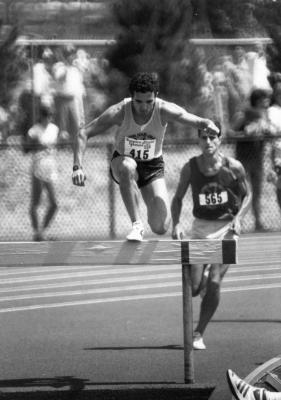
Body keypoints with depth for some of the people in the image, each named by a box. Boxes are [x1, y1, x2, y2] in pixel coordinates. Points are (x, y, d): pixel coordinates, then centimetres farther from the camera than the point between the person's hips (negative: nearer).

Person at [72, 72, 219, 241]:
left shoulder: (165, 111, -22)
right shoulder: (119, 112, -23)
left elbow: (201, 122, -25)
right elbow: (83, 133, -19)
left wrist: (209, 125, -51)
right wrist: (78, 166, -32)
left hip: (153, 167, 1)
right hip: (122, 162, -1)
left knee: (161, 227, -13)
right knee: (127, 167, -42)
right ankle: (137, 225, -33)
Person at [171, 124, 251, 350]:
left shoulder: (233, 167, -10)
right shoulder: (190, 168, -7)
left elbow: (247, 195, 4)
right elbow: (178, 198, 5)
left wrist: (238, 218, -12)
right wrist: (176, 223, -12)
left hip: (227, 227, -1)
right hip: (201, 226, 1)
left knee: (214, 283, -13)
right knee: (193, 287, -7)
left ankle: (198, 334, 1)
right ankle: (203, 278, 33)